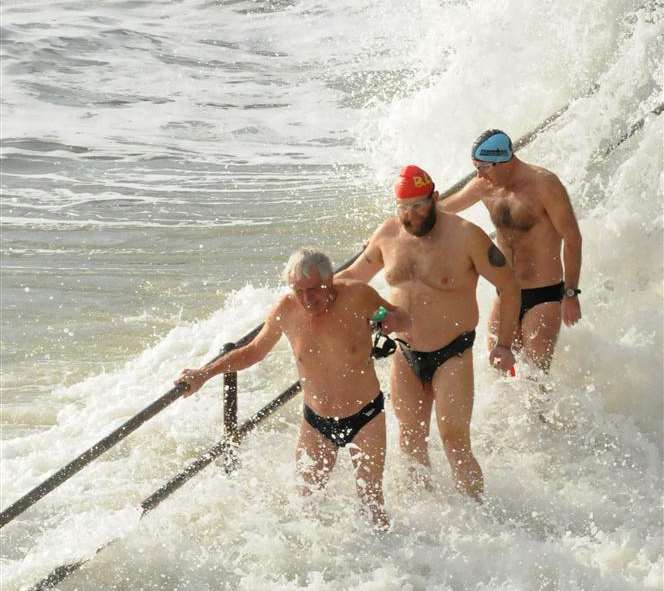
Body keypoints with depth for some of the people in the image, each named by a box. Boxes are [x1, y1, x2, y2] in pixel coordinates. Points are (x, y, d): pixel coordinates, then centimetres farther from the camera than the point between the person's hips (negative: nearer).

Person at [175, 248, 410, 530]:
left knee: (371, 496, 4)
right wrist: (204, 373, 1)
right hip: (316, 421, 2)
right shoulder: (286, 310, -12)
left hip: (366, 416, -2)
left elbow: (402, 318, 0)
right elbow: (254, 351, 6)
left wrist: (394, 321, -25)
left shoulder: (357, 296, -19)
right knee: (308, 495, 5)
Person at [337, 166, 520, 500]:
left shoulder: (465, 237, -14)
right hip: (405, 355, 5)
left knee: (455, 442, -11)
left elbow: (509, 287, -7)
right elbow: (354, 275, 18)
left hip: (451, 355, -5)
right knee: (410, 442, 12)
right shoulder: (388, 234, 1)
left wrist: (503, 345, -11)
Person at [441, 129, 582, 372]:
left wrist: (570, 295, -13)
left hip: (544, 297, -6)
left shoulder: (544, 185, -15)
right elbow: (443, 207, 18)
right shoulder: (485, 187, 2)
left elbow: (572, 239, -13)